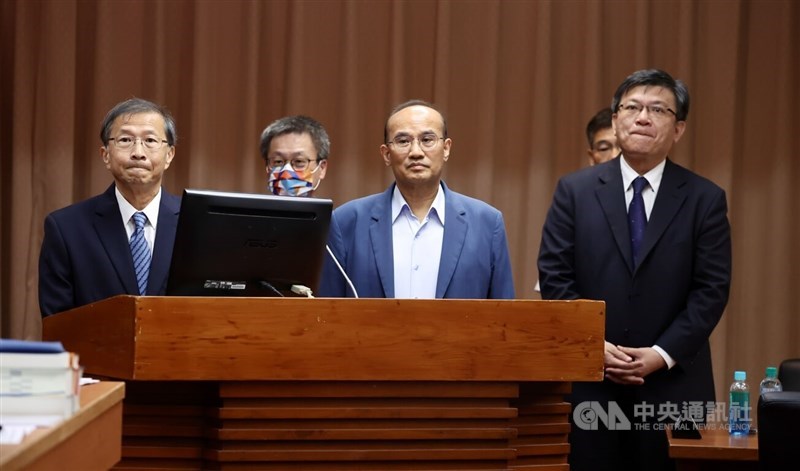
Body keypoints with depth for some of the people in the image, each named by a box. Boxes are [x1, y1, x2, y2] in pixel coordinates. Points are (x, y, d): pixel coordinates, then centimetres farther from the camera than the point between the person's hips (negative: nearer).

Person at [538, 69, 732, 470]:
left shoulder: (705, 199, 4)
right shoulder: (575, 191, 5)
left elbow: (712, 290, -1)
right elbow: (554, 276, 1)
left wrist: (662, 354, -12)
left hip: (674, 383, 0)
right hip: (590, 382, 0)